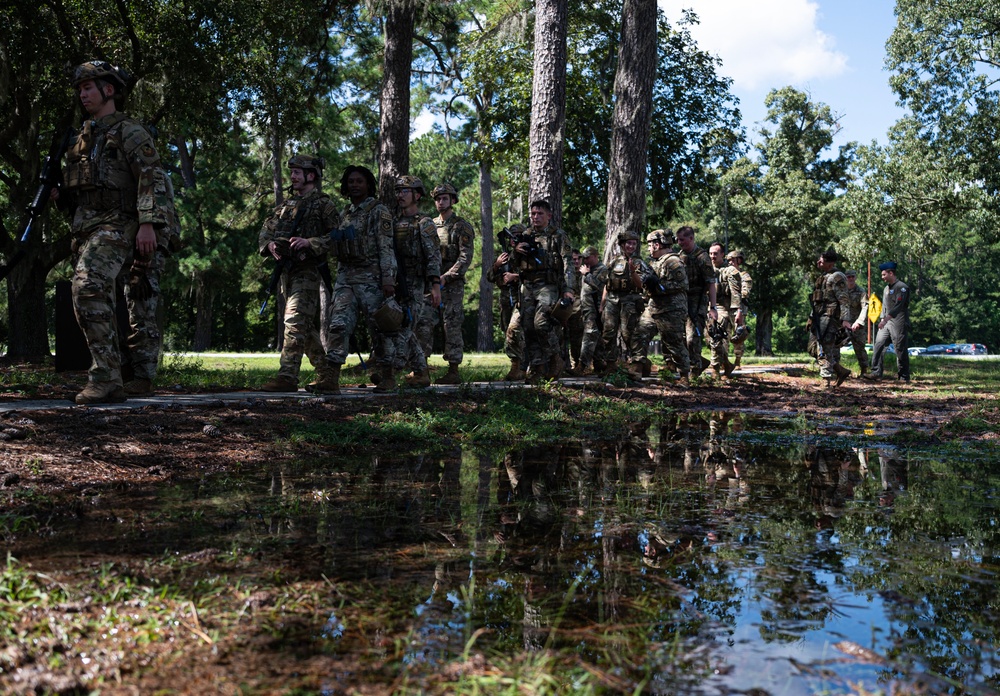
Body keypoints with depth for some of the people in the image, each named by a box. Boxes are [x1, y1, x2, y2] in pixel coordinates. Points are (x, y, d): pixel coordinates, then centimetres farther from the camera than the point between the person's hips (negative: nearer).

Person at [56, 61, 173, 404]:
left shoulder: (128, 130, -2)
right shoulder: (81, 137, 23)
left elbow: (152, 176, -13)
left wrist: (148, 222, -24)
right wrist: (60, 195, 8)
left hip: (114, 225, -9)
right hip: (84, 228, 9)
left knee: (88, 288, -26)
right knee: (97, 302, 7)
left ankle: (104, 376, -26)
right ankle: (110, 384, 12)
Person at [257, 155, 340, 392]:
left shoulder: (323, 204, -2)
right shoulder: (286, 204, 20)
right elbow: (265, 231, 16)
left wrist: (310, 242, -21)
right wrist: (270, 244, -5)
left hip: (308, 271, -8)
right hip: (287, 270, 8)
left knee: (295, 322, -16)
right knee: (308, 327, 12)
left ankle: (287, 377, -20)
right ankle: (326, 375, 21)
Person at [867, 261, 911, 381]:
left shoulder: (901, 287, -8)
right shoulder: (886, 288, 18)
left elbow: (898, 306, -18)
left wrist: (886, 319, -24)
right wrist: (882, 319, 10)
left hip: (898, 323, -8)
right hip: (886, 322, 8)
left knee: (900, 350, -3)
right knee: (878, 345, -3)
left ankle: (904, 376, 4)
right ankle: (876, 372, -3)